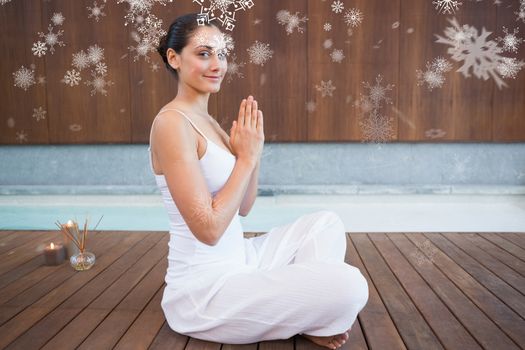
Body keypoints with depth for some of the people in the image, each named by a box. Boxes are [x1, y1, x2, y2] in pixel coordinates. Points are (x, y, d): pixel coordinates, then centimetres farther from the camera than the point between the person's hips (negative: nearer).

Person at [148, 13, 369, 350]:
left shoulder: (208, 121, 9)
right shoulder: (172, 123, -19)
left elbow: (243, 208, 11)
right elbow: (209, 229, -23)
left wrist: (254, 152, -5)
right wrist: (246, 157, -16)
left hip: (237, 260, 9)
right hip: (206, 287, -9)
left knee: (327, 223, 14)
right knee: (349, 285, -18)